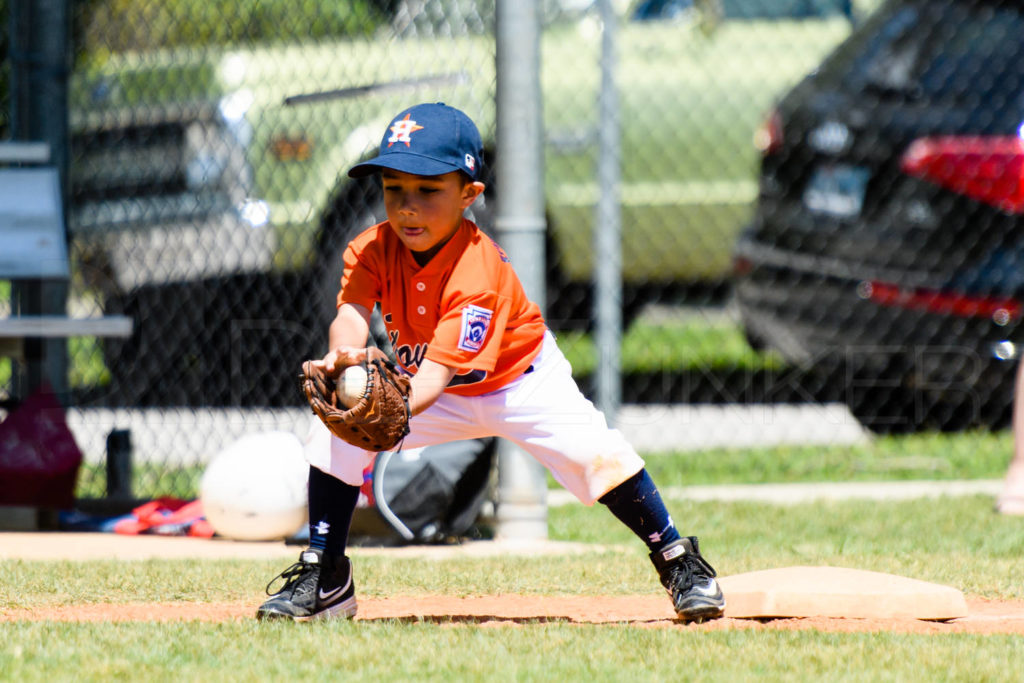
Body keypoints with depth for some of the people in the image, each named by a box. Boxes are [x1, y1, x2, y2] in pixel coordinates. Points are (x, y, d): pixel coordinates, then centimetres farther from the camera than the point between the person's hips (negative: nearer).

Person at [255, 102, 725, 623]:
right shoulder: (374, 249, -21)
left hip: (520, 379, -4)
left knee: (596, 455, -22)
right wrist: (344, 356, -63)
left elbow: (438, 370, -44)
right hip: (436, 391, 4)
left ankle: (679, 563, 0)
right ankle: (325, 579, -3)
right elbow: (351, 313, -38)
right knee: (337, 430, -15)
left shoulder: (478, 272, -36)